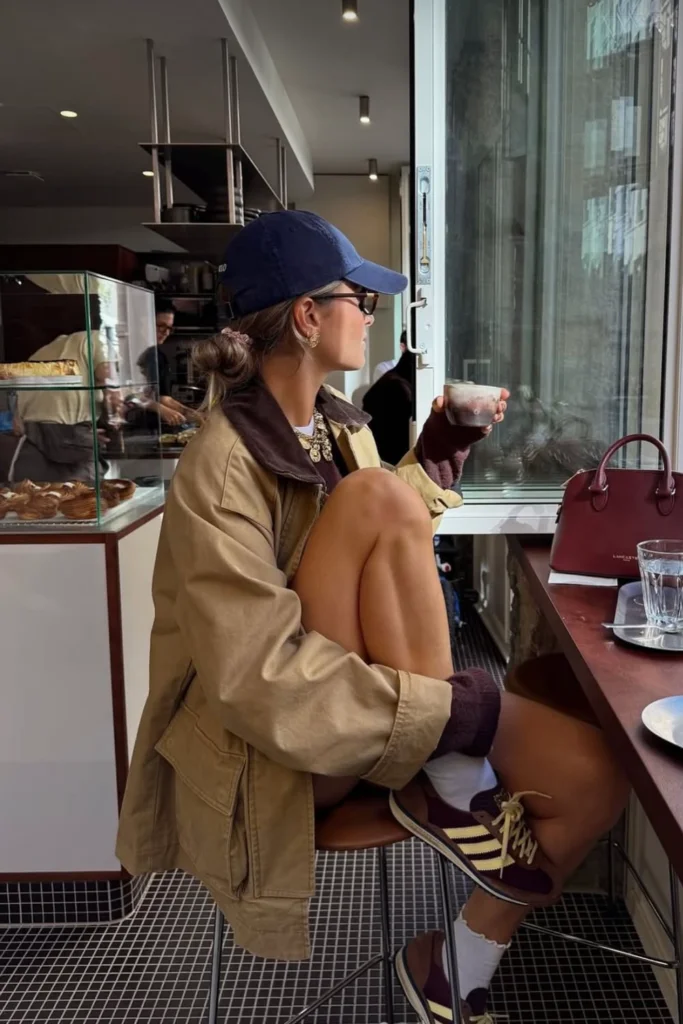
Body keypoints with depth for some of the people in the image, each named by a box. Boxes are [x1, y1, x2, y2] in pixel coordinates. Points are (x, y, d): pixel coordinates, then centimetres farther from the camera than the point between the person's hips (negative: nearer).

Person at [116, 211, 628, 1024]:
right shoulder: (221, 465, -18)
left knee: (592, 771, -12)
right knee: (375, 498, -28)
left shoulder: (337, 427, 7)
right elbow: (256, 678, -25)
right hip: (275, 750, -7)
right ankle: (450, 790, -15)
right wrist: (451, 712, -26)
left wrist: (440, 452, 9)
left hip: (376, 707, 8)